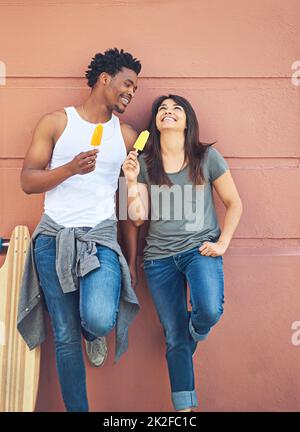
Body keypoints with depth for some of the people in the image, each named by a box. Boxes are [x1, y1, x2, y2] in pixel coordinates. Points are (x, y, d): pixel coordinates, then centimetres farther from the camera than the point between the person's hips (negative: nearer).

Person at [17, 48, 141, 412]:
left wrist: (132, 259, 10)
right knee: (65, 338, 4)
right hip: (54, 238, -1)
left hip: (101, 238, 1)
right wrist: (71, 168, -18)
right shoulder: (55, 122, 5)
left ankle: (92, 332, 15)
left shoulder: (126, 135, 11)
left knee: (100, 320, -23)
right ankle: (76, 408, 26)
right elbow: (28, 181, -1)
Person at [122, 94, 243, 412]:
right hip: (159, 257, 2)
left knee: (209, 311, -28)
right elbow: (138, 217, -2)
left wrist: (222, 243, -3)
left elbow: (234, 203, 5)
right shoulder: (144, 163, 3)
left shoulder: (207, 157, -1)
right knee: (174, 337, 6)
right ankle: (184, 406, 25)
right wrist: (132, 181, -13)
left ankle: (195, 334, 12)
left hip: (200, 248, -1)